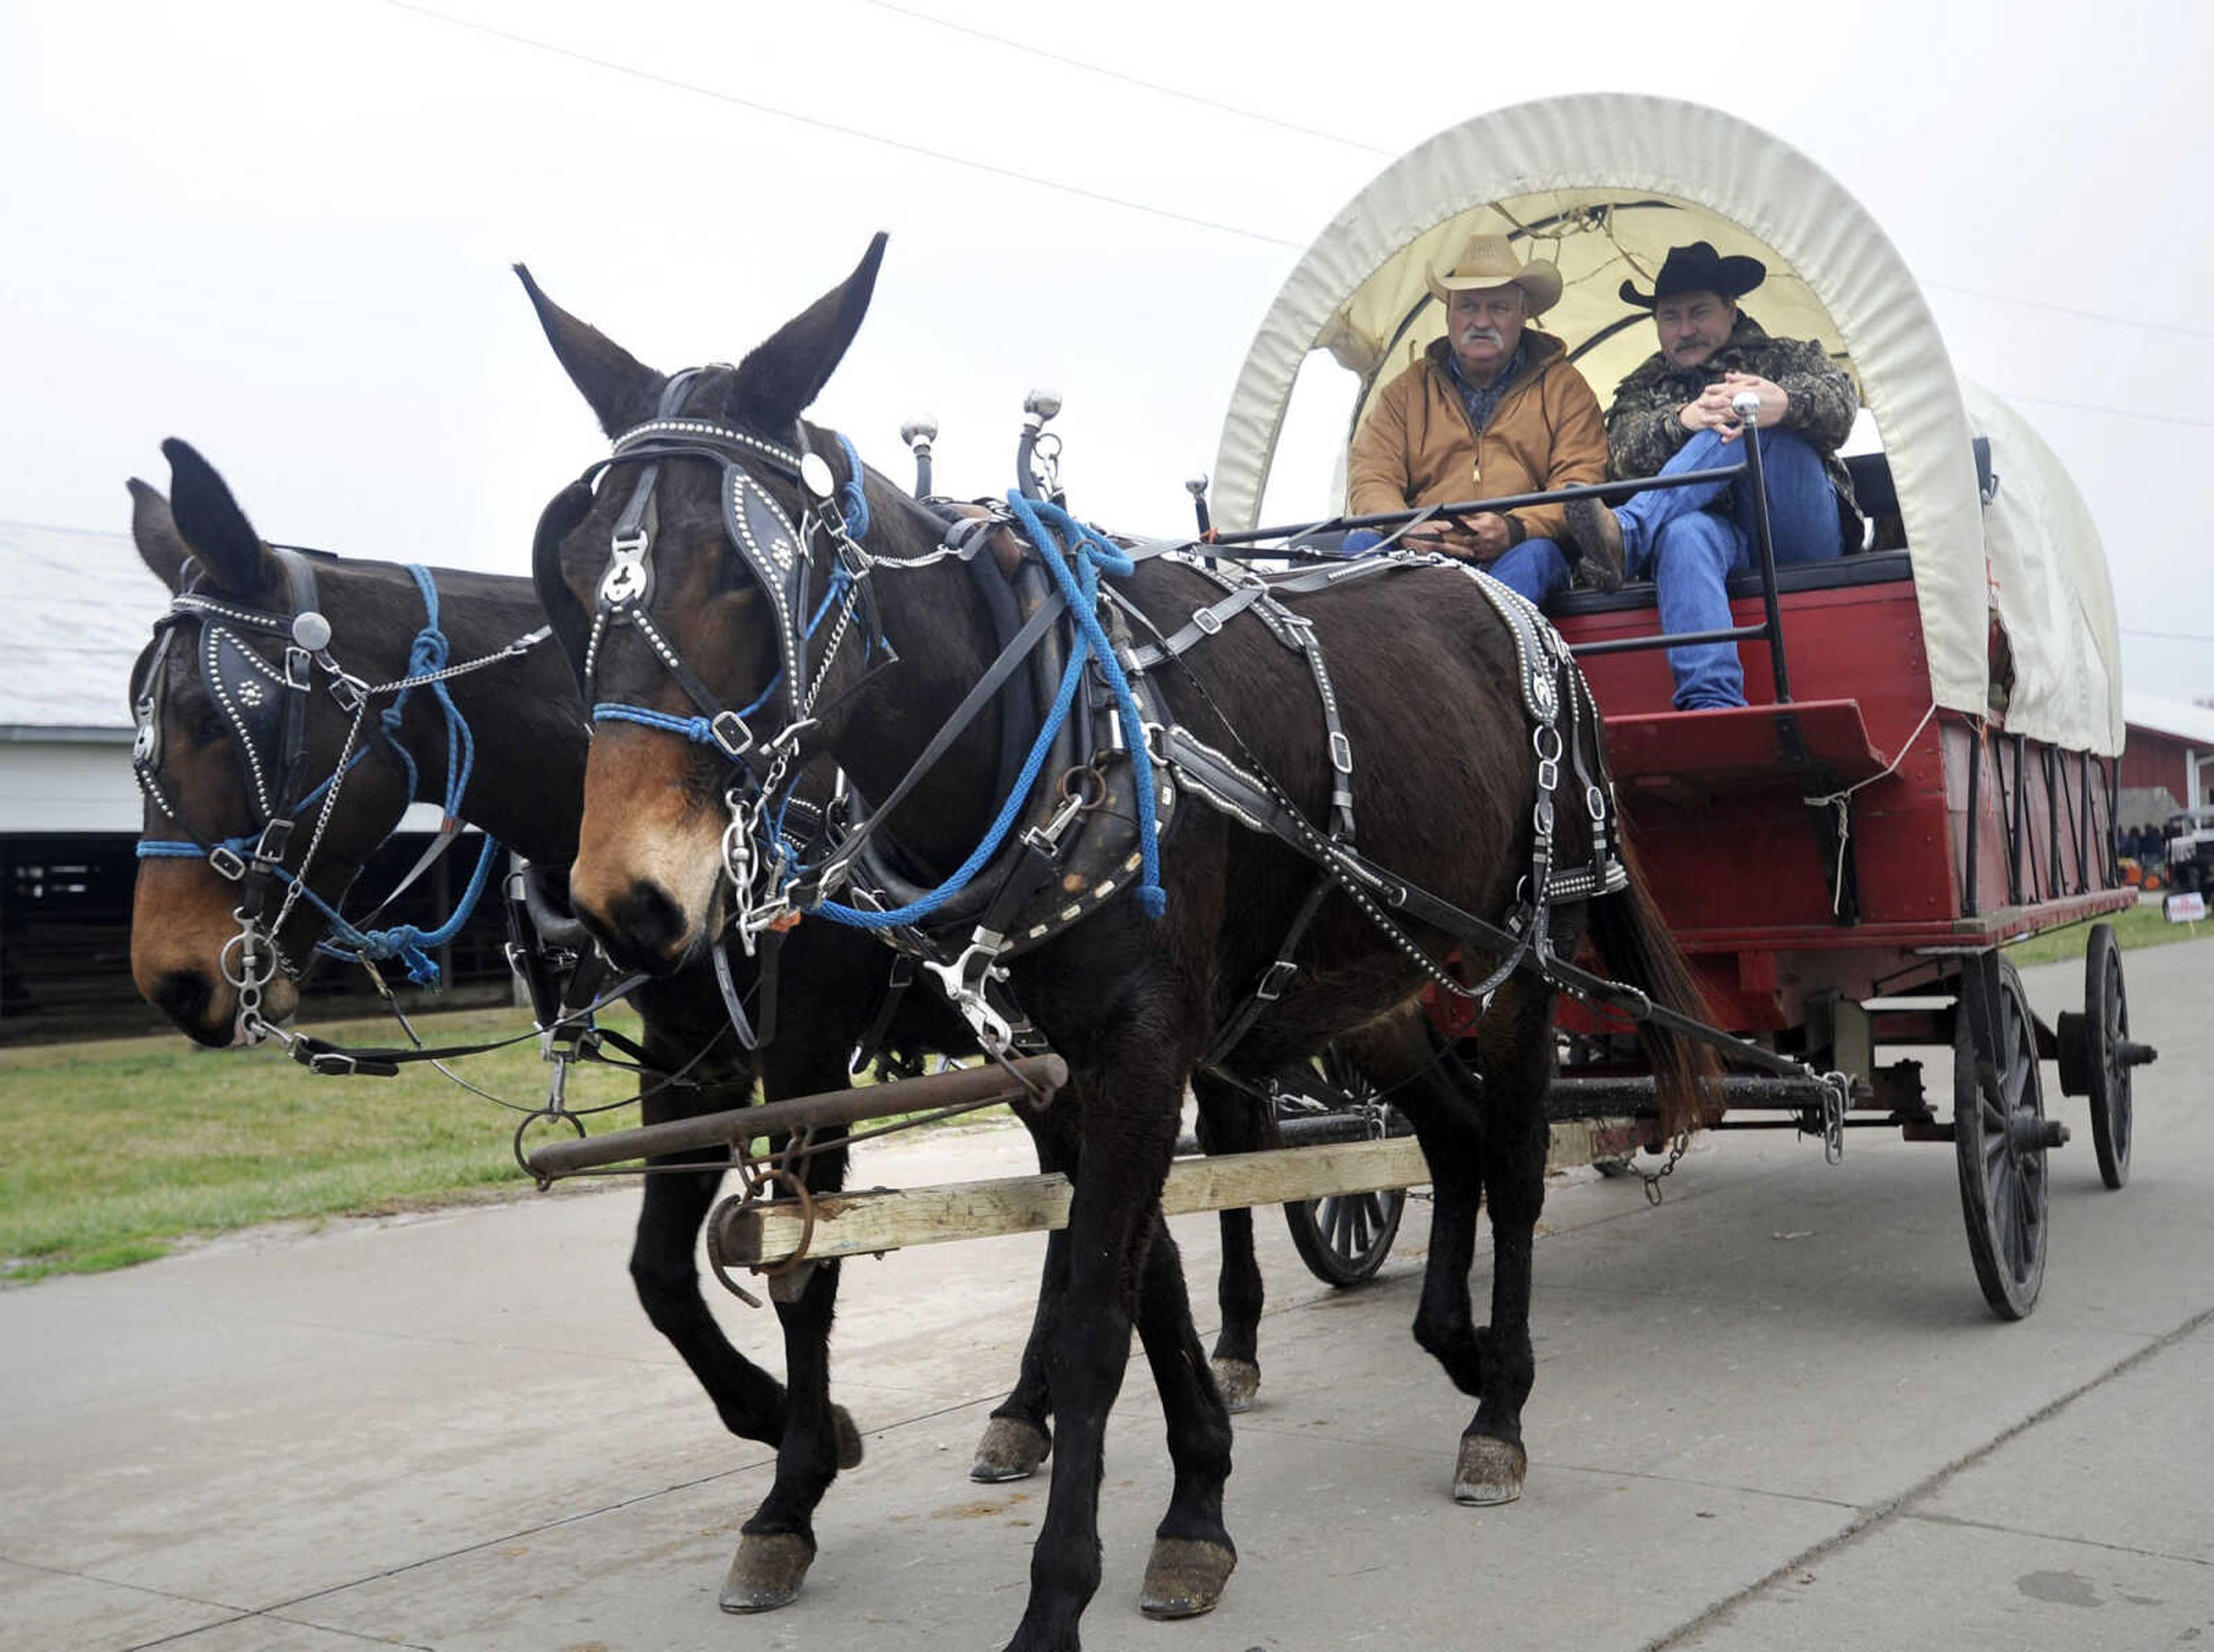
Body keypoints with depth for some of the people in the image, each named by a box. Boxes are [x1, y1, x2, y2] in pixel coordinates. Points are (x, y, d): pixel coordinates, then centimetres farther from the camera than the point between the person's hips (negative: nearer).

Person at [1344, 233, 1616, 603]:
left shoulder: (1563, 387, 16)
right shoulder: (1408, 390, 20)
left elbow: (1581, 482, 5)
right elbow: (1371, 477, 10)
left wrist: (1515, 529, -17)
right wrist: (1405, 530, -15)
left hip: (1518, 553, -1)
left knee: (1535, 554, -36)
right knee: (1362, 544, -29)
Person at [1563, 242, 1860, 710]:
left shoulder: (1785, 358, 23)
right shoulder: (1643, 388, 26)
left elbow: (1841, 402, -1)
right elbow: (1627, 455, 2)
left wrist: (1785, 403, -26)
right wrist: (1684, 421, -20)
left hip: (1801, 535, 0)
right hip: (1718, 531, 0)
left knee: (1751, 425, -24)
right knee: (1685, 532, -38)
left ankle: (1628, 532, -37)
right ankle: (1711, 704, -57)